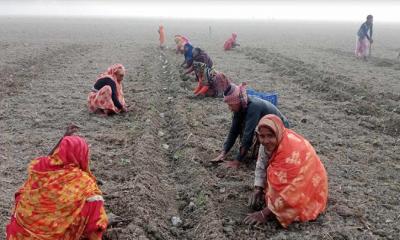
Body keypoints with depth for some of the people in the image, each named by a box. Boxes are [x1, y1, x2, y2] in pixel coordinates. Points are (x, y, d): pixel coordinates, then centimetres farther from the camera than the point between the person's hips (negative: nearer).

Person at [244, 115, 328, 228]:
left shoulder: (293, 150, -35)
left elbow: (290, 189, -34)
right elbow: (261, 167, -2)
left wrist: (264, 214, -32)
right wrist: (257, 190, -16)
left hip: (307, 187, -6)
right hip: (288, 183, 6)